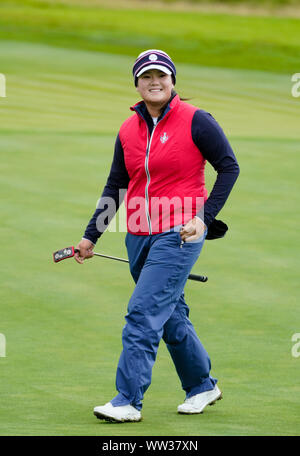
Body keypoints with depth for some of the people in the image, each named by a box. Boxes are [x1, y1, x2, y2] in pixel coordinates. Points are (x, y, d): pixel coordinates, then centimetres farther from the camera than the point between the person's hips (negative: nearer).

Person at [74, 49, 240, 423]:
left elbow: (229, 167, -3)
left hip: (179, 234, -6)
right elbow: (115, 187, 15)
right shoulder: (128, 130, 8)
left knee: (144, 313, -14)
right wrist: (91, 236, 11)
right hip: (139, 236, 6)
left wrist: (204, 217, -11)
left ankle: (129, 400, -13)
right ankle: (202, 386, 31)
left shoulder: (195, 121, -7)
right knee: (171, 316, 14)